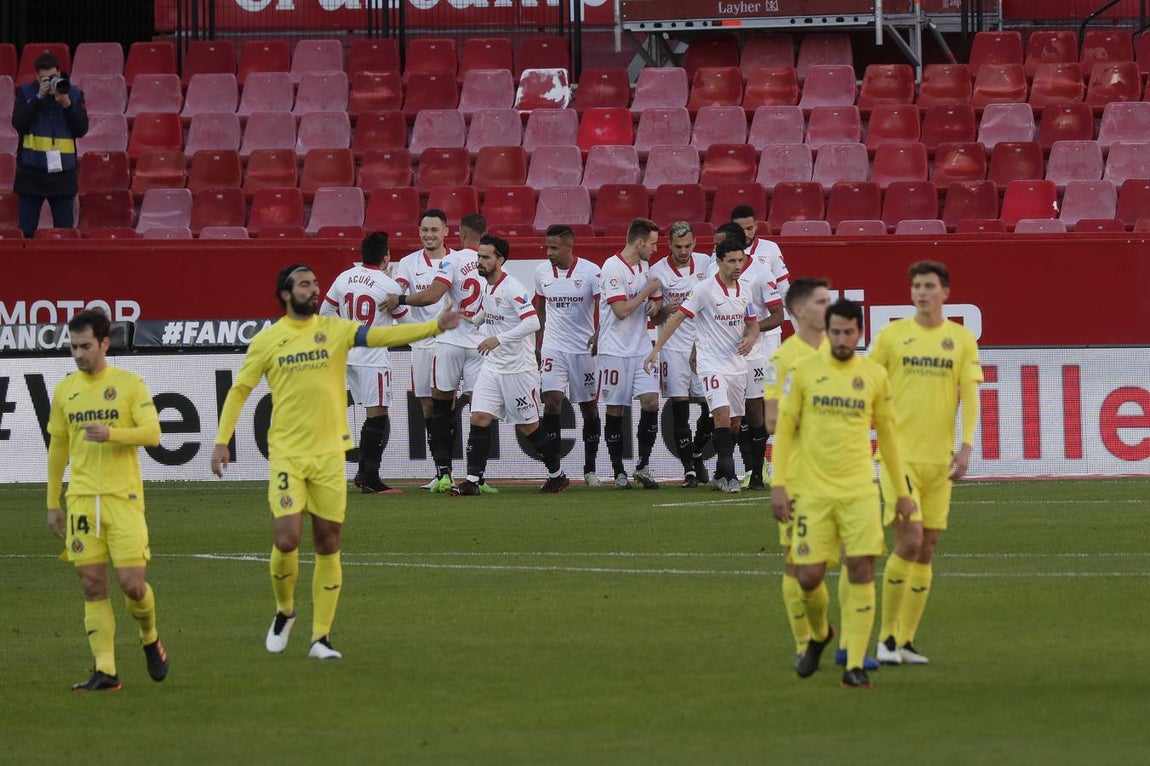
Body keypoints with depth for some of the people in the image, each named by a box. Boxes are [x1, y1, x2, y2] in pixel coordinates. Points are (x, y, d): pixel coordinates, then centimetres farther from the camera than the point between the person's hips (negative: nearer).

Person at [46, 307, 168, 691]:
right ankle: (105, 671, -2)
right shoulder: (65, 390, 10)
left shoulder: (129, 384, -1)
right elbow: (57, 447, 17)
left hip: (123, 495, -3)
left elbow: (152, 433, -8)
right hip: (81, 498, 3)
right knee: (93, 586, -3)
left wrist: (112, 434, -25)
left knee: (132, 583, -8)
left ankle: (150, 638, 22)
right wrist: (52, 503, 15)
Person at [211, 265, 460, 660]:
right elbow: (239, 390, 8)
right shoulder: (267, 341, 1)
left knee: (328, 545, 3)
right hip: (287, 454, -2)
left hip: (329, 453, 2)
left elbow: (382, 335, -9)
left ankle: (321, 637, 10)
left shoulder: (334, 329, 2)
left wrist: (434, 327, -22)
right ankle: (284, 611, 18)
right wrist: (222, 441, 2)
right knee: (286, 541, -11)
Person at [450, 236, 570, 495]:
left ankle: (557, 474, 21)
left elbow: (532, 322, -29)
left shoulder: (512, 288, -17)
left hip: (519, 368, -7)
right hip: (492, 366, 7)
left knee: (527, 426, 2)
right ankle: (472, 481, -7)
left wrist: (499, 339, -32)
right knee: (480, 419, -6)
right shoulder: (486, 288, 9)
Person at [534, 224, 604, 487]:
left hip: (584, 348, -2)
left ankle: (590, 469, 21)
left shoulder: (590, 272, -9)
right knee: (552, 401, -13)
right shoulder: (542, 273, 3)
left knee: (589, 407, 8)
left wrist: (598, 333, -27)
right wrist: (538, 342, 17)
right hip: (553, 347, 2)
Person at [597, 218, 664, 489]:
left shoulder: (644, 267, 13)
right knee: (615, 410, 0)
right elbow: (621, 310, -18)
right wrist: (648, 291, -10)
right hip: (615, 351, -6)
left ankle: (643, 466, 3)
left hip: (642, 348, 6)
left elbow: (655, 300, 27)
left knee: (651, 401, -7)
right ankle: (618, 472, 8)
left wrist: (654, 305, 4)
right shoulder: (612, 268, -12)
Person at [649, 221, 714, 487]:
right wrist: (665, 311, -19)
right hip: (673, 347, -2)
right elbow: (653, 318, 3)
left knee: (712, 405, 0)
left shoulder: (706, 264, 3)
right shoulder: (658, 272, -3)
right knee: (680, 408, -6)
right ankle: (688, 468, 0)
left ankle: (696, 453, 25)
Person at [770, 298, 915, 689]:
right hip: (812, 492, -1)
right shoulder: (804, 371, 1)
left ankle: (855, 666, -7)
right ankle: (819, 634, 31)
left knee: (861, 572, -10)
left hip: (859, 491, 1)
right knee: (809, 577, -2)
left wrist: (902, 490, 15)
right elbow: (784, 428, 3)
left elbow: (887, 434, 15)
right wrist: (778, 485, -4)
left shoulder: (875, 376, 5)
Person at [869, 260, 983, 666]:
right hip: (899, 453, -3)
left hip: (939, 457, 3)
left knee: (926, 549, 4)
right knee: (909, 539, -14)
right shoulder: (892, 334, 1)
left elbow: (969, 395, 3)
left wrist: (966, 446, -7)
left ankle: (906, 641, 12)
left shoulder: (962, 339, 6)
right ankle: (887, 636, -4)